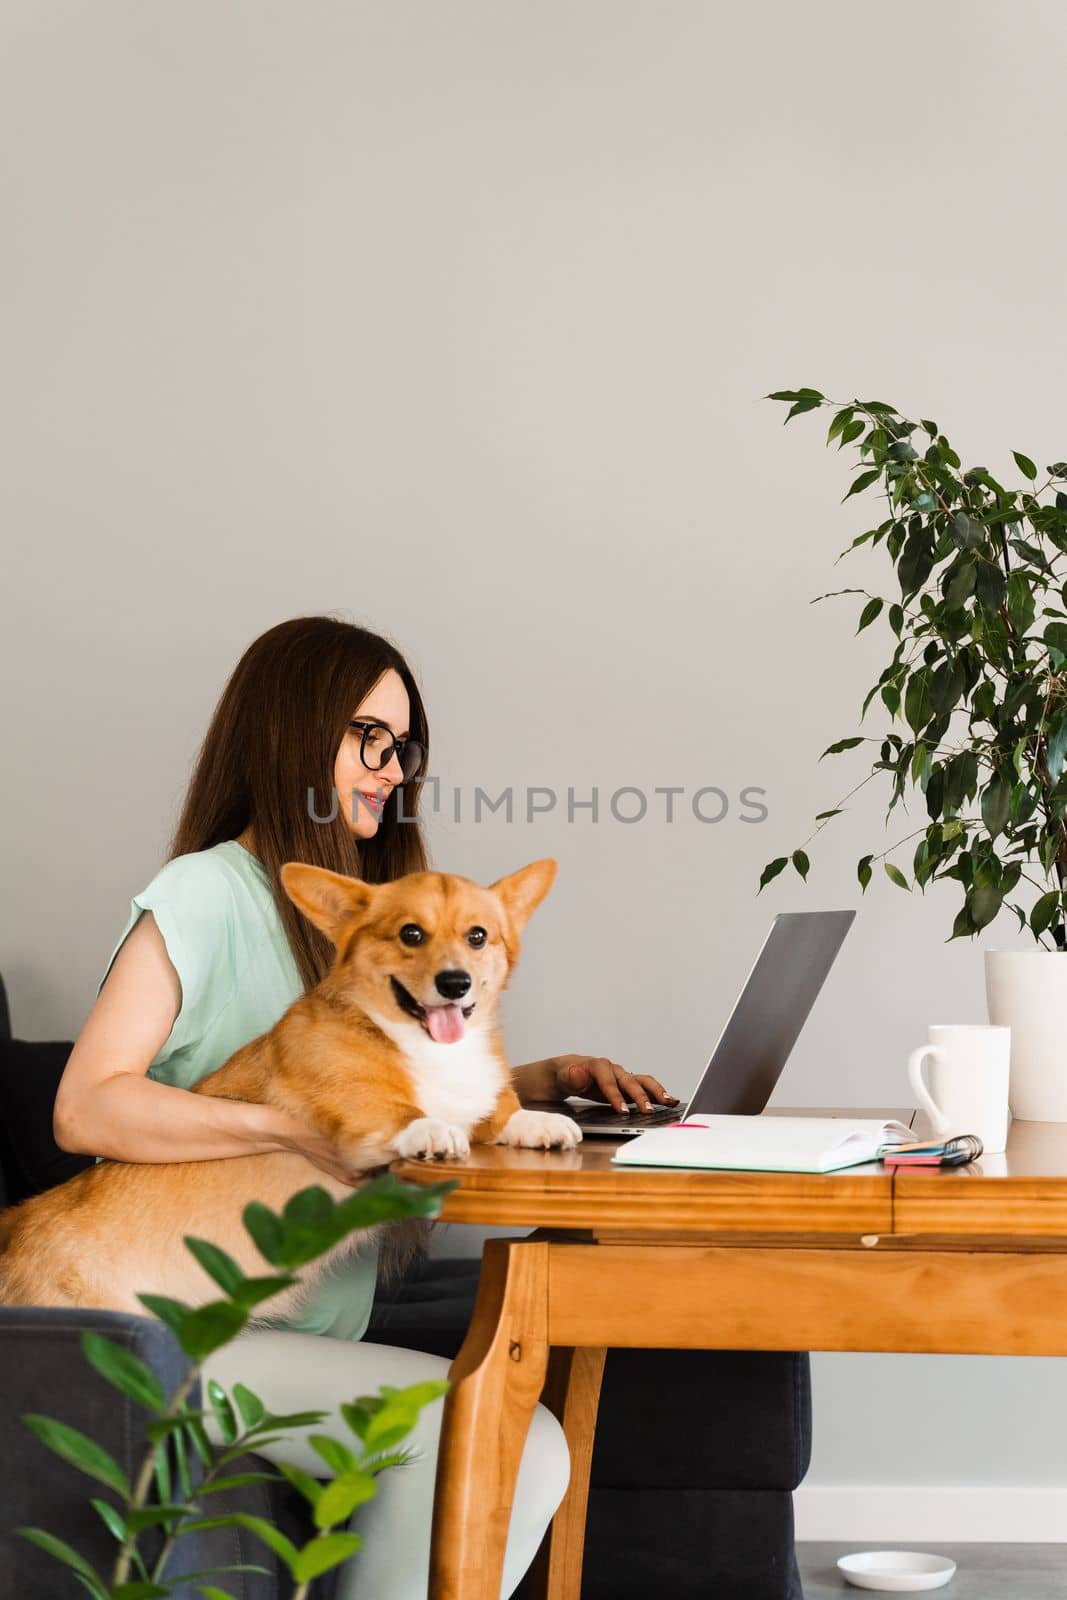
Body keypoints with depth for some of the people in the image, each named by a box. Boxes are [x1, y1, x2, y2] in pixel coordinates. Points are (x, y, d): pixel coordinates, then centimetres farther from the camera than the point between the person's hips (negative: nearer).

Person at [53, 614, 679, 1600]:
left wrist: (547, 1078, 6)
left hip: (314, 1331, 7)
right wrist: (300, 1127, -29)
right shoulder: (206, 893, -9)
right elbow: (86, 1109, -19)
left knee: (528, 1452, -16)